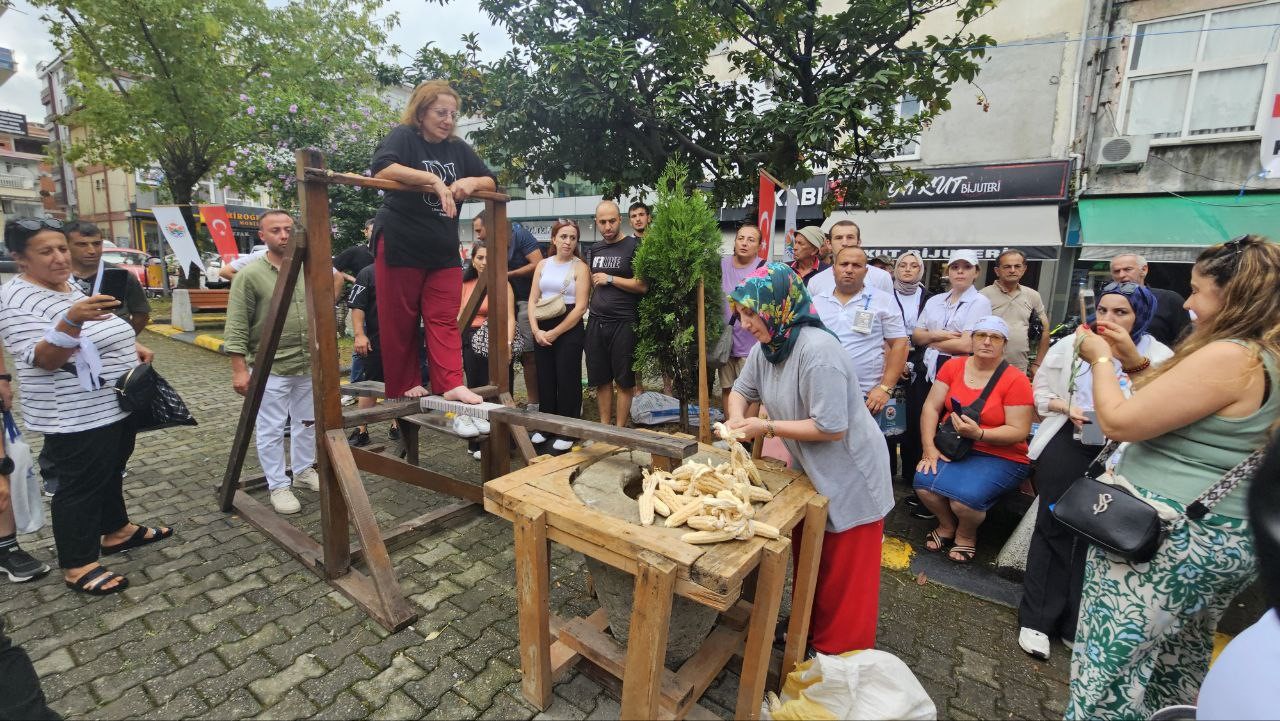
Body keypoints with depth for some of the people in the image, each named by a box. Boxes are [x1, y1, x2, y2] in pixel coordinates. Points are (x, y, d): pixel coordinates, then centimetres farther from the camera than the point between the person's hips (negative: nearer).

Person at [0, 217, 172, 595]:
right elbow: (44, 359, -26)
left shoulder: (76, 285, 9)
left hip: (118, 404, 8)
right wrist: (72, 320, -40)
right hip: (77, 417, -8)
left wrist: (134, 346, 5)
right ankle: (79, 566, 13)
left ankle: (115, 531, 36)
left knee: (111, 472, 20)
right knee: (80, 487, 1)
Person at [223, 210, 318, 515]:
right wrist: (239, 369, -13)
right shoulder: (249, 275, -8)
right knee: (271, 429, 5)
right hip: (271, 368, -5)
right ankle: (278, 486, 17)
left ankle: (304, 470, 34)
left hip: (309, 365, 5)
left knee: (307, 422, 16)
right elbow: (236, 328, -9)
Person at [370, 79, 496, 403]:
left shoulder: (458, 147, 12)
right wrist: (434, 179, -29)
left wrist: (471, 182, -7)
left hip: (444, 251, 5)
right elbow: (382, 168, -24)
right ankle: (403, 388, 14)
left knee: (445, 320, 0)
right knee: (399, 323, 3)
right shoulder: (403, 136, -5)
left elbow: (491, 181, 15)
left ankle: (451, 384, -1)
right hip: (400, 246, -5)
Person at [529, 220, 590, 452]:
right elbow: (533, 300, 7)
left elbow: (580, 307, -11)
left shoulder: (580, 267, -3)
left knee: (567, 380, 1)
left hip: (569, 329, -4)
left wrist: (554, 333, -13)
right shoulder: (543, 265, 10)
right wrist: (536, 330, -8)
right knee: (545, 378, 8)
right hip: (542, 329, 4)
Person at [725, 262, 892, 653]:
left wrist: (768, 427, -24)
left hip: (849, 475, -8)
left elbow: (831, 428, -30)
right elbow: (742, 389, 10)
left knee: (841, 575, 9)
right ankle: (808, 629, 44)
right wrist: (736, 417, -11)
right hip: (810, 472, 9)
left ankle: (839, 651, 30)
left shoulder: (817, 350, -31)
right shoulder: (766, 346, -5)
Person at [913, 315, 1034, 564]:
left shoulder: (1016, 380, -10)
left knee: (966, 496, -27)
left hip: (1000, 456, -3)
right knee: (924, 482, -23)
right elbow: (931, 407, -2)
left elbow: (1019, 432, -11)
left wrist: (978, 434, -28)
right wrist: (929, 447, -13)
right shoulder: (953, 366, 1)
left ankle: (966, 535, 11)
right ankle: (947, 525, 13)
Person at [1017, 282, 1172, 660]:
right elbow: (1041, 391, 7)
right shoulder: (1070, 345, 1)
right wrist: (1066, 407, -11)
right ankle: (1036, 619, 17)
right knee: (1053, 529, 5)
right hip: (1067, 447, 0)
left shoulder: (1157, 355, 0)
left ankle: (1078, 624, 27)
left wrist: (1131, 358, -22)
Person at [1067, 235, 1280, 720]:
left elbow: (1118, 422, -22)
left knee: (1109, 673, 2)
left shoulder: (1229, 356, -21)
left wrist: (1101, 359, -7)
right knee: (1180, 668, 27)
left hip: (1167, 537, -10)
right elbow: (1177, 403, 20)